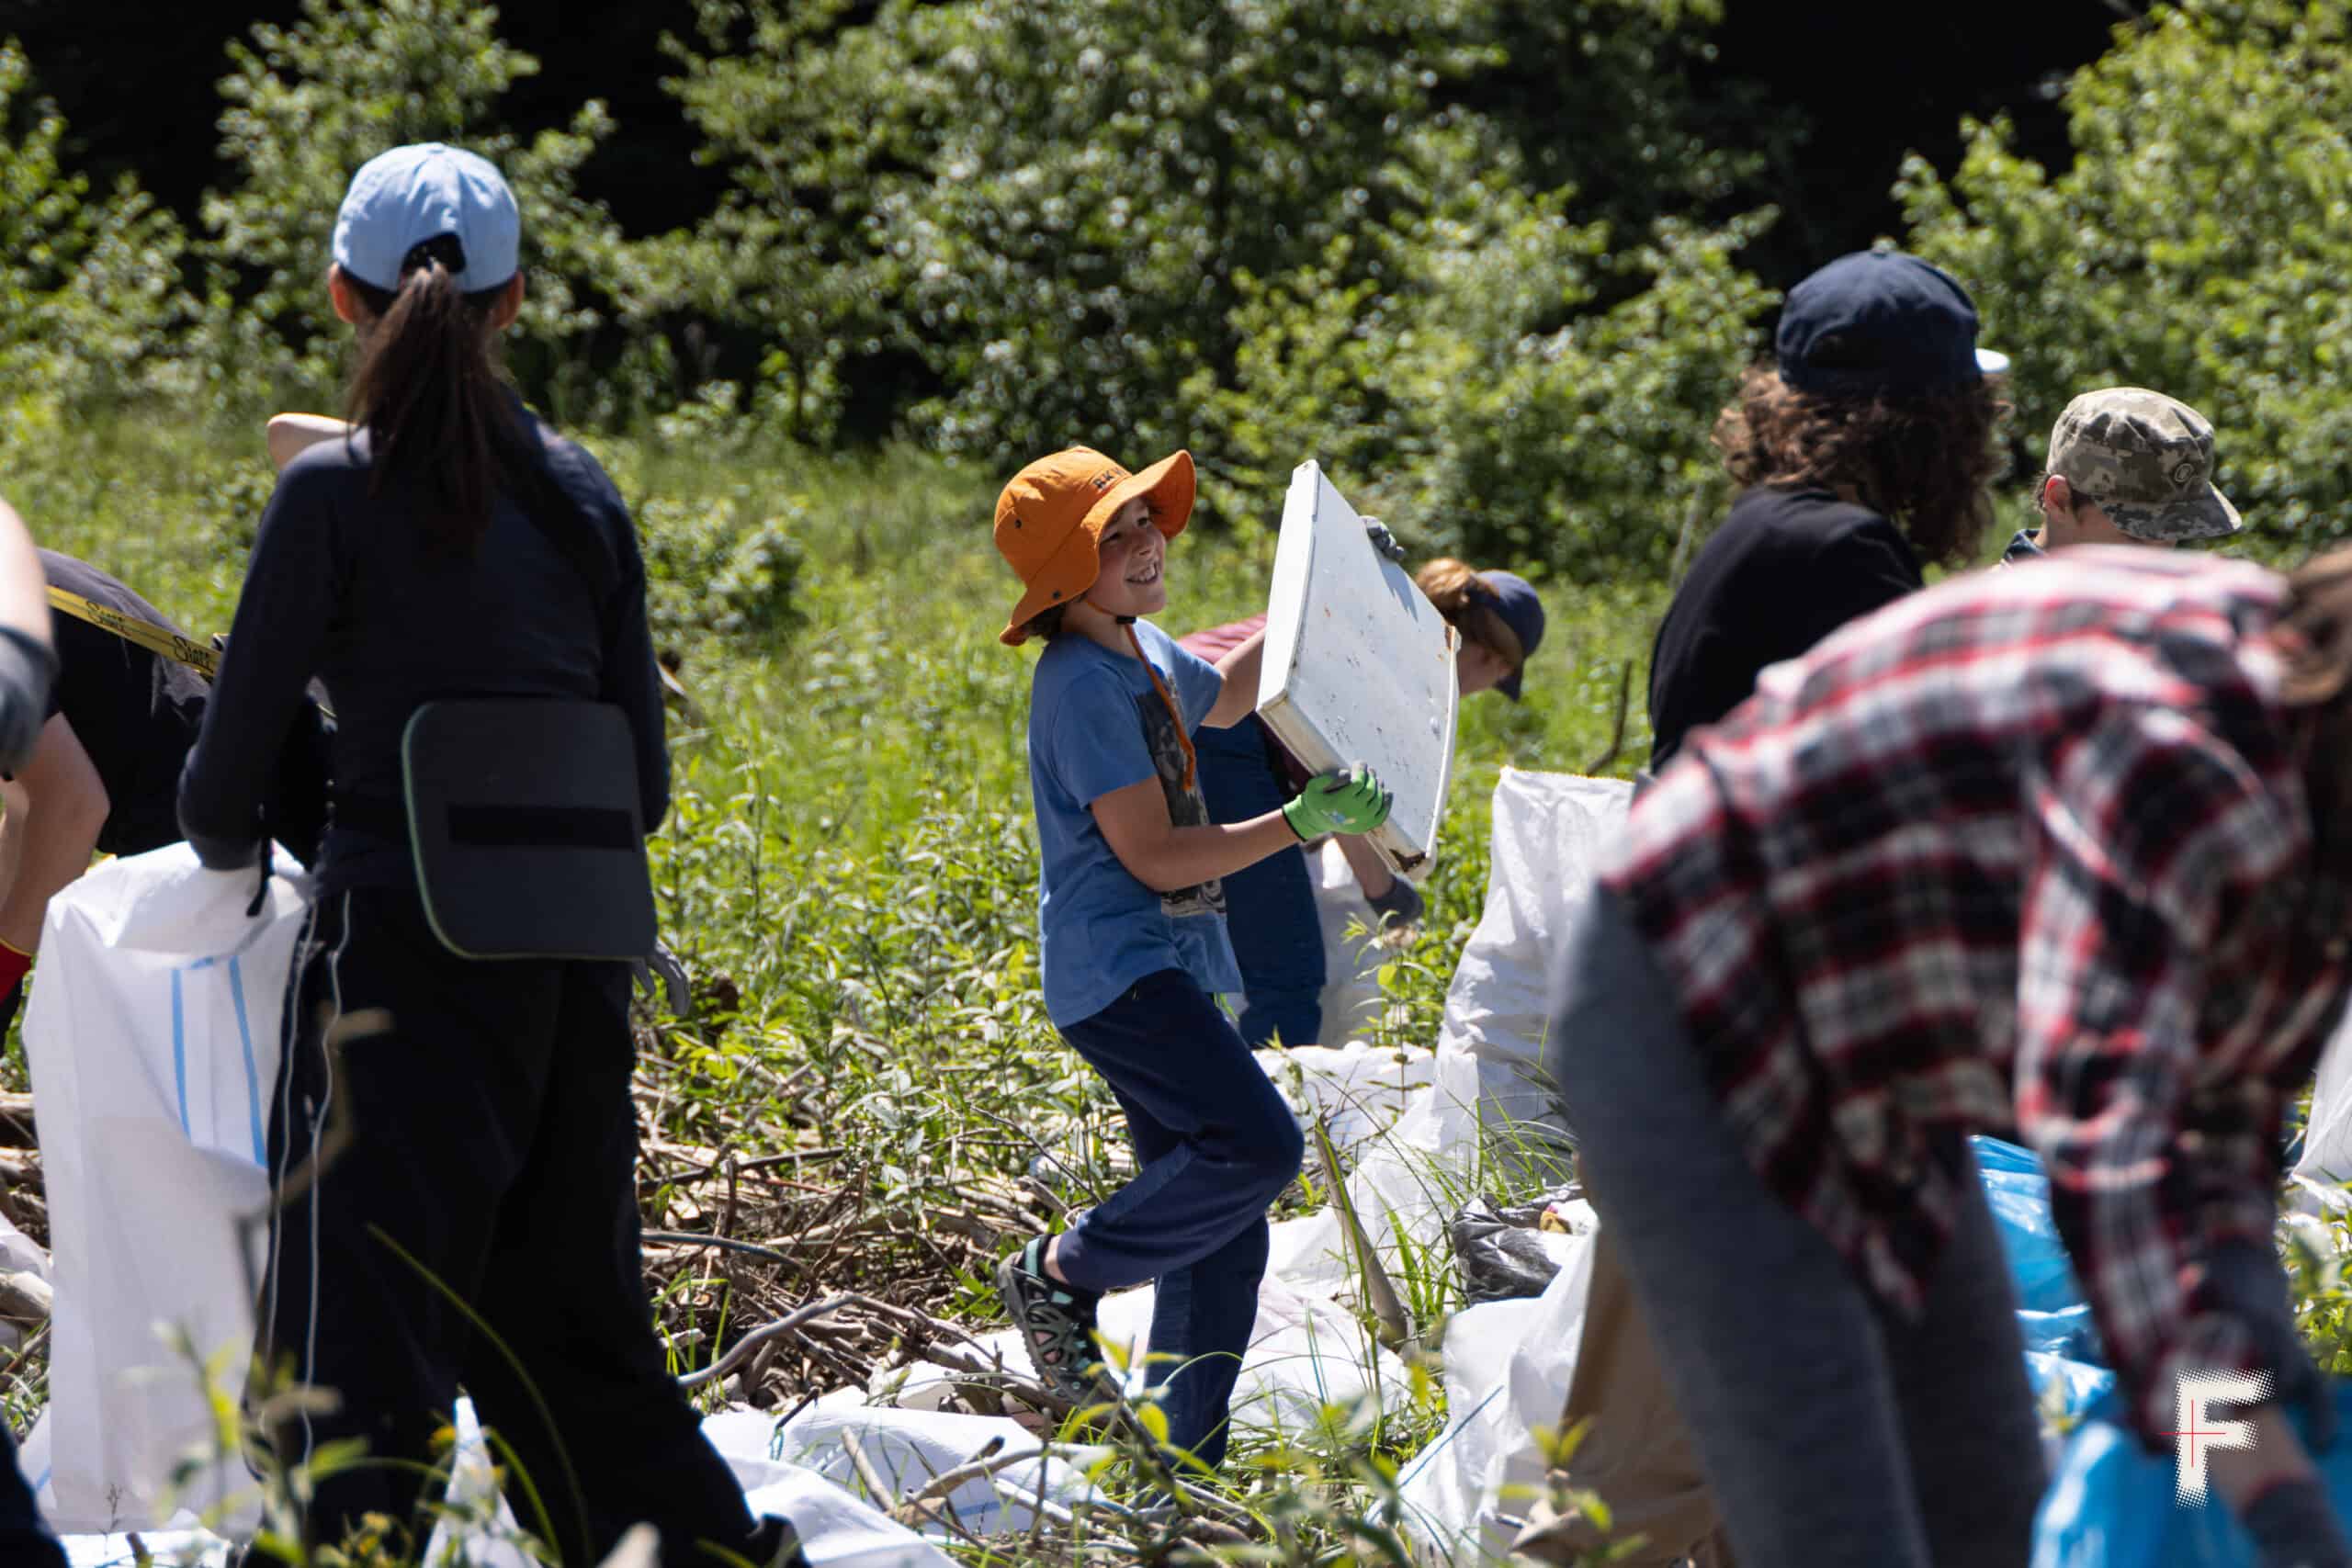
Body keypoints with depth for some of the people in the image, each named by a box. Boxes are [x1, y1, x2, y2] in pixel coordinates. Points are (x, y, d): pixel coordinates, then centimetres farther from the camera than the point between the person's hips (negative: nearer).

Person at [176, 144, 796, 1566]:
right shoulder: (583, 493, 10)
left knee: (358, 1344, -4)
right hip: (577, 957, 6)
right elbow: (646, 781, 11)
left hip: (406, 941, -5)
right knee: (568, 1324, 19)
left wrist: (228, 842, 19)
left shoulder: (335, 490, -5)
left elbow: (231, 768, -2)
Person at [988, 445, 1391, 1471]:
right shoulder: (1082, 685, -16)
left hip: (1166, 971, 10)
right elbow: (1151, 856, -20)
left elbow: (1220, 699, 37)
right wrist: (1299, 823, -19)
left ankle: (1185, 1458, 14)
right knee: (1259, 1145, -25)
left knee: (1222, 1232, 8)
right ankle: (1063, 1272, -9)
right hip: (1117, 970, -10)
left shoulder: (1144, 650, 13)